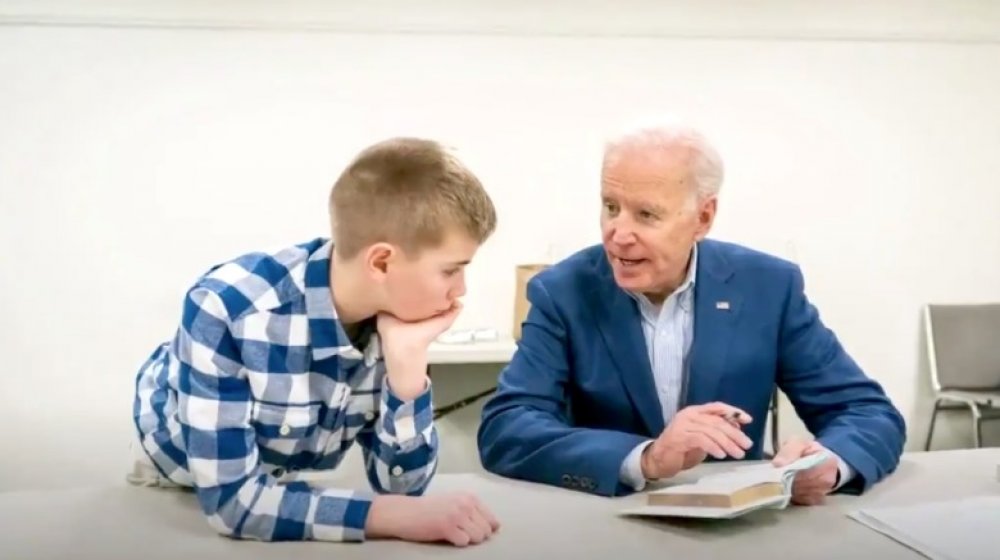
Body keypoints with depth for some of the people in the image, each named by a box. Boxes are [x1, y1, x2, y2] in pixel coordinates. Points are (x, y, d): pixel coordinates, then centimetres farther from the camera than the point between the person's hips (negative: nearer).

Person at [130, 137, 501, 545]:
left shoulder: (394, 322, -20)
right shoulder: (227, 309, -36)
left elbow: (400, 484, -18)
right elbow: (230, 498, -37)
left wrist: (407, 359, -32)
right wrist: (396, 517, -42)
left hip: (278, 482, 2)